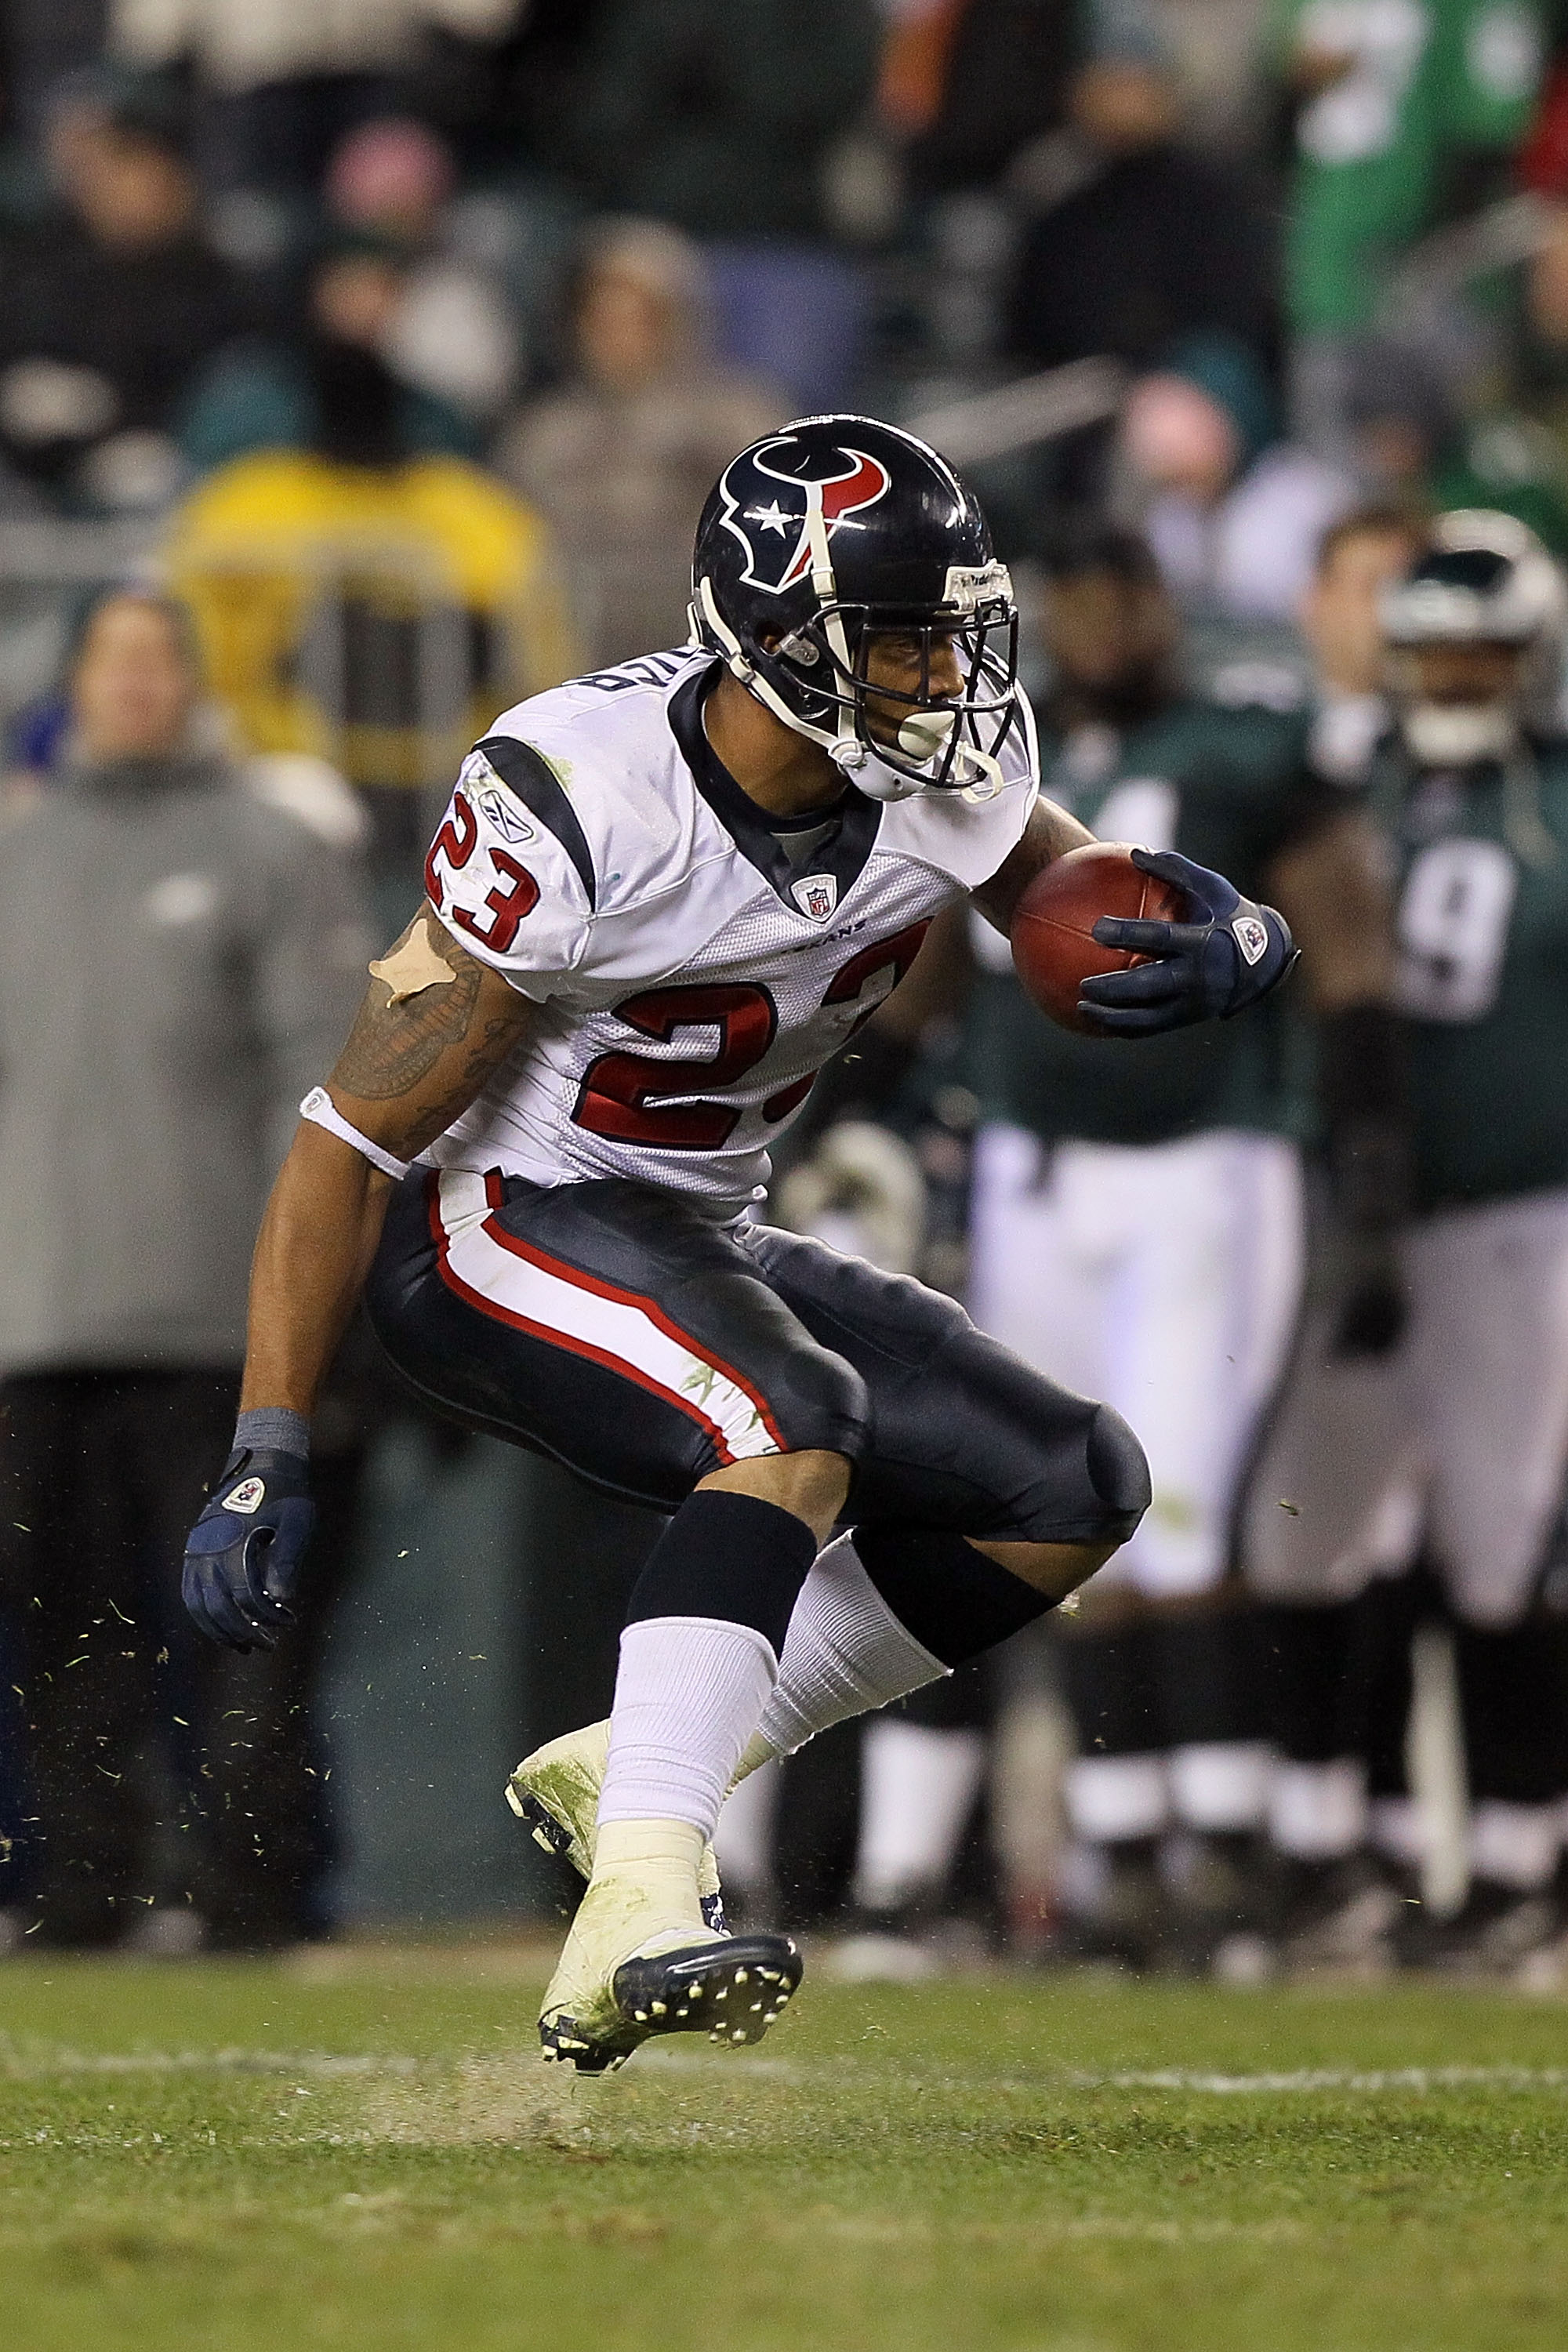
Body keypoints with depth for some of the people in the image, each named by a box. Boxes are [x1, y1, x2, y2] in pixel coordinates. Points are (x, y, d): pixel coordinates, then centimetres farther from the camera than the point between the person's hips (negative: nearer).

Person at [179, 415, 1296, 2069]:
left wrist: (1226, 950, -19)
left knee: (1077, 1492, 1)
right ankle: (635, 1923, -42)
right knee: (792, 1416, -35)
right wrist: (262, 1465, -23)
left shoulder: (944, 789, -9)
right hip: (492, 1228, -8)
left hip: (688, 1246, 8)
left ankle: (628, 1776, 2)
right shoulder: (579, 814, -27)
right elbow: (351, 1142, -21)